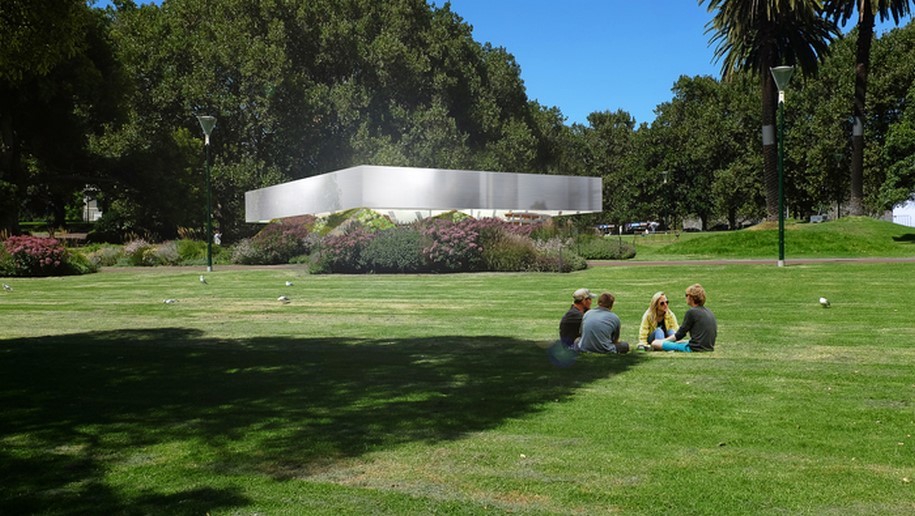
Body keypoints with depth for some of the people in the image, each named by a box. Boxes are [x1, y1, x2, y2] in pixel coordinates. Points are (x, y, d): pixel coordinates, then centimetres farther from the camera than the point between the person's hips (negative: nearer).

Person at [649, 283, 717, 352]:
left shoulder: (692, 312, -10)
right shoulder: (710, 312, 12)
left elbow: (680, 334, -5)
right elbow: (715, 334, 20)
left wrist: (665, 340, 11)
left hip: (694, 349, -9)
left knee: (655, 344, -10)